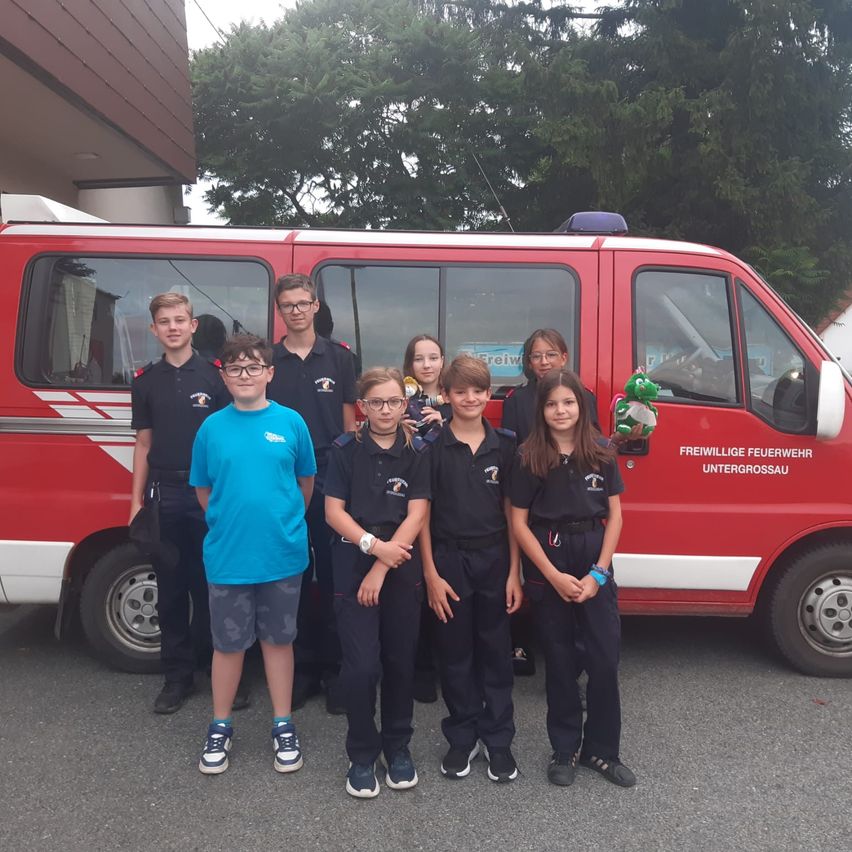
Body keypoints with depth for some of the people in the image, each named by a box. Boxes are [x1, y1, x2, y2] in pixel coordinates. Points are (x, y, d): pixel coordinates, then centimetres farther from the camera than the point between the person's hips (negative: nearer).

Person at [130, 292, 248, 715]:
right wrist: (136, 501, 7)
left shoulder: (215, 375, 1)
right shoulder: (146, 380, 8)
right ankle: (178, 676, 21)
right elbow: (144, 445, 10)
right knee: (171, 588, 9)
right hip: (164, 494, 2)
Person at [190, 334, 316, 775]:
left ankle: (283, 726, 28)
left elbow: (306, 482, 7)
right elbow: (204, 490, 7)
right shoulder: (212, 427, -1)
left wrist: (284, 522, 9)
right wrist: (231, 521, 6)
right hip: (227, 557, 1)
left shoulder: (290, 422, -3)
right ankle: (220, 727, 31)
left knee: (278, 640, 13)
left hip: (282, 555, 0)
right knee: (228, 643, 12)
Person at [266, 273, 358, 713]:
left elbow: (349, 420, 7)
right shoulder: (267, 360, 7)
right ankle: (301, 666, 21)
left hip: (330, 478, -1)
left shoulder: (339, 357, 6)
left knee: (333, 577, 3)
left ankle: (334, 668, 15)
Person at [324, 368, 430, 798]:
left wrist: (382, 567, -11)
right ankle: (362, 755, 15)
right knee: (360, 666, -5)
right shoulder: (345, 449, -1)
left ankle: (398, 747, 28)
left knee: (400, 661, 9)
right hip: (352, 569, -1)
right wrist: (374, 545, -17)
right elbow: (334, 511, -4)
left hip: (402, 570, 1)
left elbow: (416, 515, -5)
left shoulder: (416, 452, 0)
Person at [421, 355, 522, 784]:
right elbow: (422, 514, -3)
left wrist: (514, 572, -1)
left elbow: (511, 512, 4)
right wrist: (431, 574, -7)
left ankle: (498, 740, 24)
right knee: (455, 652, 9)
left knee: (496, 651, 9)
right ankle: (462, 737, 25)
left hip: (495, 559, 1)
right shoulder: (433, 447, -3)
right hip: (449, 560, -1)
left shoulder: (504, 446, 2)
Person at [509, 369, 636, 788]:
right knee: (559, 659, 8)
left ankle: (601, 749, 20)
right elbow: (519, 523, -4)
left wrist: (598, 573, -6)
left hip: (594, 560, 2)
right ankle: (565, 750, 24)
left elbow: (614, 515, 3)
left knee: (605, 658, 1)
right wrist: (555, 576, -10)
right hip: (547, 562, -1)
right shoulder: (528, 458, -5)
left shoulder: (602, 453, 1)